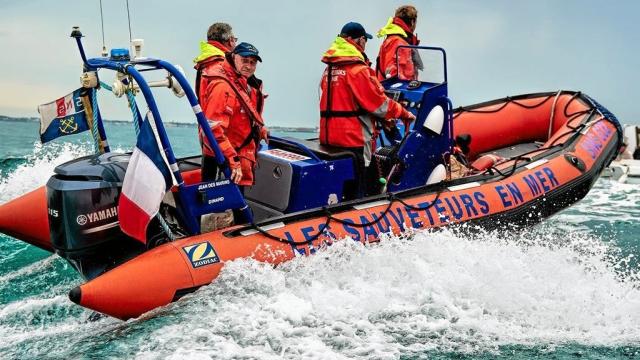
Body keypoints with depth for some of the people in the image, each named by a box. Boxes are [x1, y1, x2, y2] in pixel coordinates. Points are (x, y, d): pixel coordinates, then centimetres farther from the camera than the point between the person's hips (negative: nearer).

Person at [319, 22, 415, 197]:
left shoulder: (330, 69, 12)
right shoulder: (358, 70, -15)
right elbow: (379, 102, -13)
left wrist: (383, 118, 15)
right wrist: (405, 114, 3)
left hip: (328, 136, 9)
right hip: (354, 138, -9)